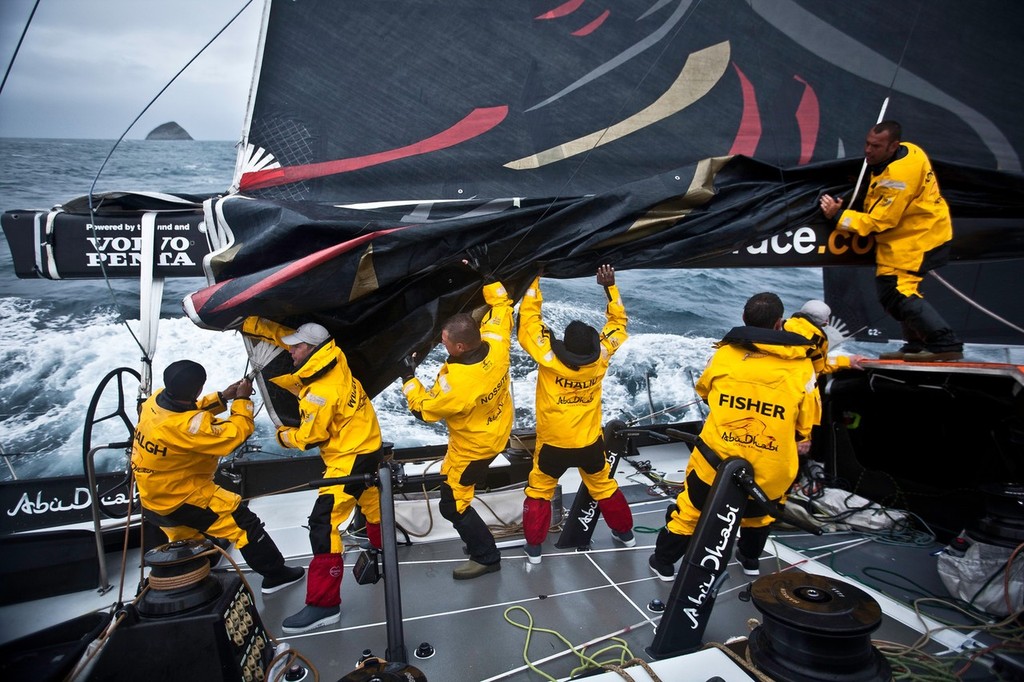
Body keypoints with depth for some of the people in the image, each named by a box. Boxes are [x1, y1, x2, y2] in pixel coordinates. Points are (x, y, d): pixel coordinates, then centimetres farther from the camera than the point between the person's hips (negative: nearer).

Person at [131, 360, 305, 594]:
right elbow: (233, 436, -25)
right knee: (243, 523, -1)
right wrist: (242, 400, -14)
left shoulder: (156, 400, -11)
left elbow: (188, 411, 9)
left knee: (187, 540, 28)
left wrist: (222, 397, -2)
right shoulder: (183, 426, -35)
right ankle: (275, 574, 7)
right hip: (180, 499, -9)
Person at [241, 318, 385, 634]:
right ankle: (382, 545, 59)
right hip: (369, 445, 10)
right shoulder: (334, 358, -4)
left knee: (324, 522, -11)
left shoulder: (321, 392, -27)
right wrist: (247, 323, 3)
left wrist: (285, 435, 5)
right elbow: (284, 335, 5)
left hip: (349, 459, -10)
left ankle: (323, 603, -7)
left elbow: (311, 437, -13)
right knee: (370, 501, 32)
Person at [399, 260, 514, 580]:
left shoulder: (456, 382, -39)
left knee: (453, 505, 9)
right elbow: (501, 304, -3)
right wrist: (484, 276, -2)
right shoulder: (497, 346, -22)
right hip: (498, 431, 8)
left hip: (472, 448, -8)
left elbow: (424, 409, -20)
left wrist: (409, 378, -10)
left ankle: (486, 557, 22)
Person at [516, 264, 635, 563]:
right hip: (590, 442, 3)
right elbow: (618, 323, -5)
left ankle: (534, 547, 24)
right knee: (604, 486, 25)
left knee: (539, 491, 18)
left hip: (554, 444, -3)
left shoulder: (548, 360, -28)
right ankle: (625, 532, 41)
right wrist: (610, 287, -5)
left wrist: (533, 282, -13)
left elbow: (529, 321, -20)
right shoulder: (600, 358, -20)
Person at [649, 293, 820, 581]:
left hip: (717, 460, -1)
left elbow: (703, 390, 14)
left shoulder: (724, 354, -7)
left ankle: (664, 561, 34)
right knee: (759, 512, 31)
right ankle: (750, 559, 52)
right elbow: (806, 426, 2)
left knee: (691, 509, 21)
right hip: (771, 468, 1)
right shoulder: (801, 366, -8)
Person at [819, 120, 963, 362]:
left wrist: (838, 215, -20)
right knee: (889, 286, 17)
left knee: (896, 293, -15)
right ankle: (917, 345, 28)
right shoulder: (907, 151, 2)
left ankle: (946, 344, -6)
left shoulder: (899, 175, -28)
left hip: (919, 240, -11)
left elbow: (879, 221, -23)